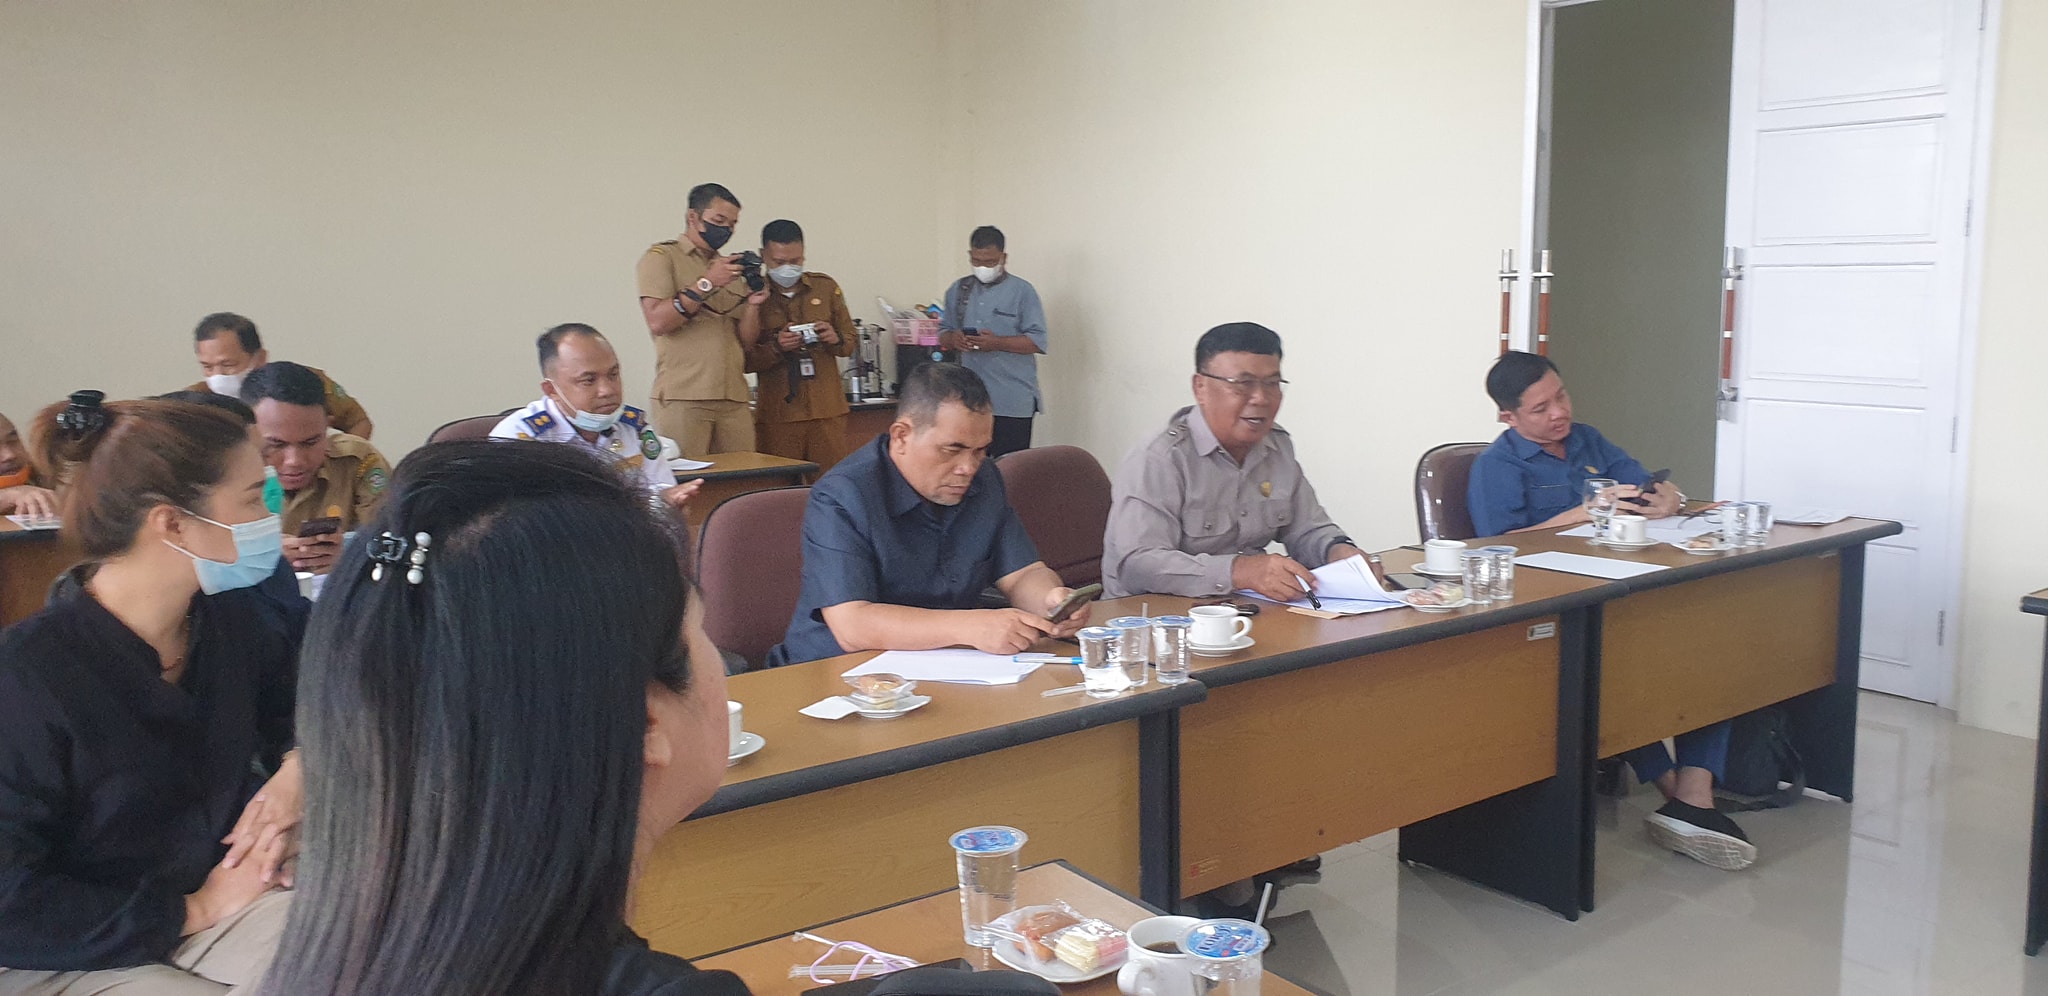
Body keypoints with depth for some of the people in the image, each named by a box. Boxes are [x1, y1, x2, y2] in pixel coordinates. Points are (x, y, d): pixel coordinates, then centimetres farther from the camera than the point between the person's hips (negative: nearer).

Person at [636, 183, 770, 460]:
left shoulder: (731, 269, 22)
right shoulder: (661, 257, 5)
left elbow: (746, 340, 16)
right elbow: (657, 322, -9)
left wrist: (753, 303, -2)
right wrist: (706, 284, -12)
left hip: (734, 400, 5)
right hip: (682, 398, -5)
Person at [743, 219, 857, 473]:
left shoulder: (825, 287, 10)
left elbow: (852, 341, 15)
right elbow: (744, 360, 0)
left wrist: (835, 339, -7)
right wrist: (776, 347, -17)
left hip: (827, 411, 2)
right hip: (776, 414, -2)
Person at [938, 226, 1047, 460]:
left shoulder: (1022, 291, -2)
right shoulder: (958, 290, 13)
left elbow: (1038, 341, -7)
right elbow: (943, 333, 17)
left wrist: (997, 343, -20)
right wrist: (952, 339, -7)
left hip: (1013, 403, -4)